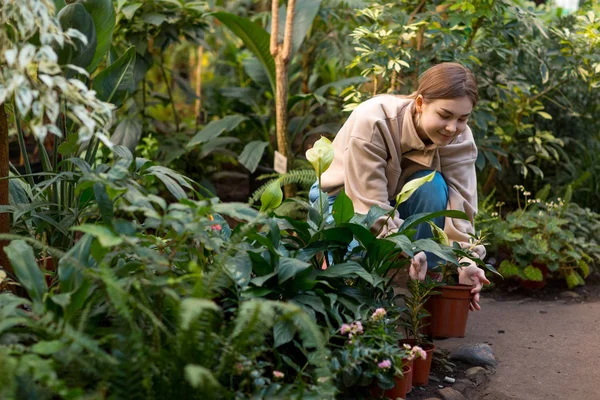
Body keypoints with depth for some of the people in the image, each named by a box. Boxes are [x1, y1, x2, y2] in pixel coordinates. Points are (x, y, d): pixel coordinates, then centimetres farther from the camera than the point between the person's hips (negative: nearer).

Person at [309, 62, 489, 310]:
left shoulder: (460, 140, -19)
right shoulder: (372, 121, -33)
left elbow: (460, 206, -26)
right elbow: (370, 204, -37)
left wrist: (465, 260, -42)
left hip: (398, 198, 4)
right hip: (346, 197, -3)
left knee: (433, 186, -30)